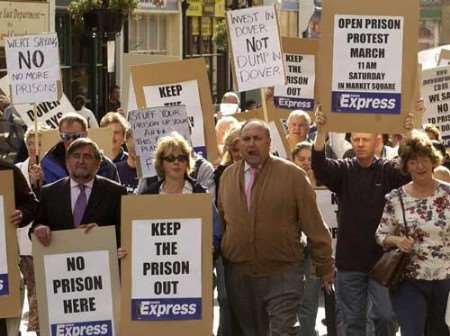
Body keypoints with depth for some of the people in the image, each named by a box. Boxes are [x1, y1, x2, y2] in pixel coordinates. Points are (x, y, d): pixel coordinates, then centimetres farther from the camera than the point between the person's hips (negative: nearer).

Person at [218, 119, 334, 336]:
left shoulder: (292, 175, -5)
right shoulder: (227, 176, 8)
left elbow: (313, 224, -3)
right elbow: (220, 221, 15)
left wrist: (325, 266, -2)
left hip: (283, 275, -4)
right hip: (238, 275, 4)